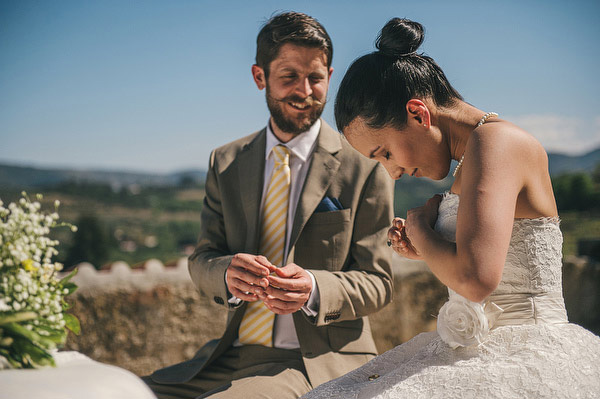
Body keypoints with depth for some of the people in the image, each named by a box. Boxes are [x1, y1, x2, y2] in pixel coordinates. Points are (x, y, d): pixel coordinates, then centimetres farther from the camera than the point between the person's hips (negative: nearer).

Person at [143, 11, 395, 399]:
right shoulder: (225, 163, 9)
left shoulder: (365, 167, -5)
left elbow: (378, 282, -4)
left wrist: (313, 289, -25)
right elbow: (202, 258, 7)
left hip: (319, 363, -5)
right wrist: (228, 273, -18)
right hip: (232, 354, 5)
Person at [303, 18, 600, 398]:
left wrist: (421, 230, -10)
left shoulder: (496, 141, -15)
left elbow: (475, 278, -28)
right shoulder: (469, 154, 14)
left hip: (526, 361, -9)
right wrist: (426, 248, 10)